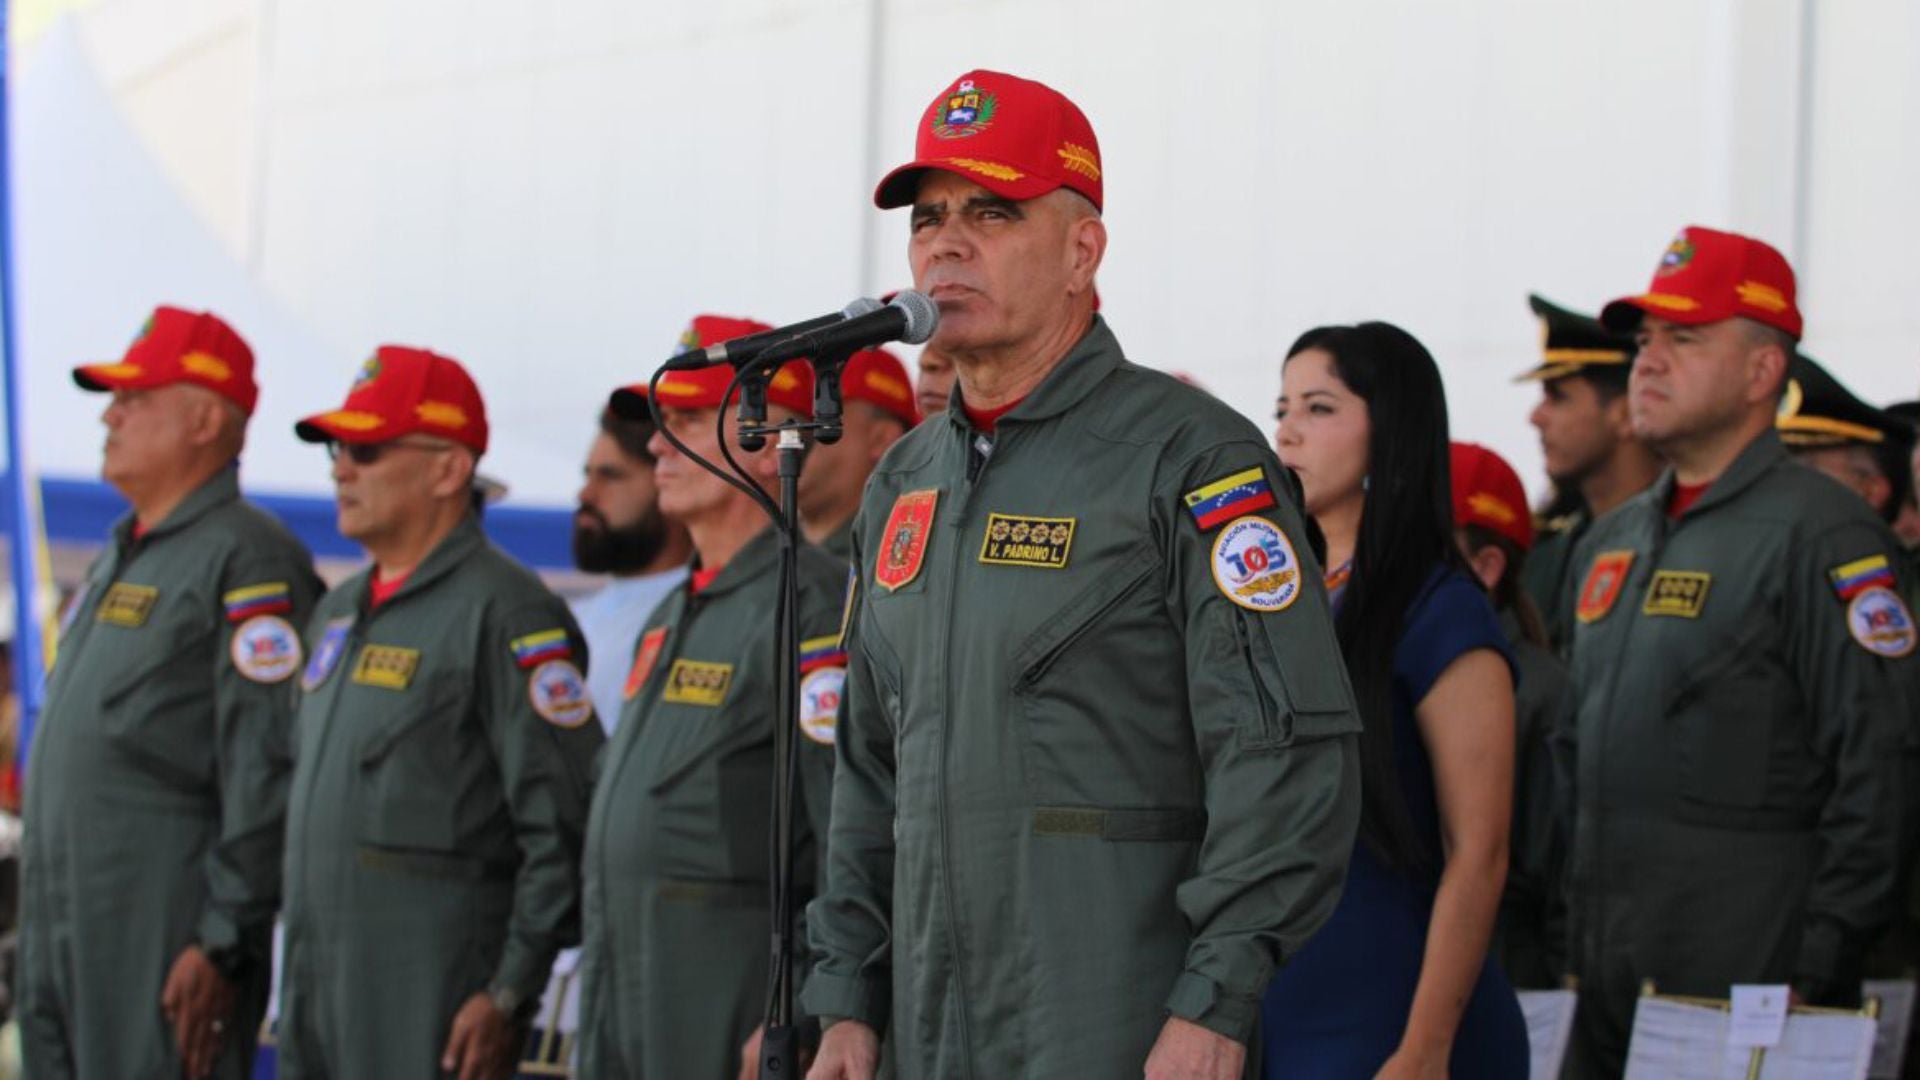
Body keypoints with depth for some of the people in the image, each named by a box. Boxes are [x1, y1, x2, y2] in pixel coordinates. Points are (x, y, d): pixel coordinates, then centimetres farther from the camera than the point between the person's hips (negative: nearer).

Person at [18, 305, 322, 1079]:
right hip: (63, 931, 9)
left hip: (163, 939, -9)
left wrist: (224, 945, -20)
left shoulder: (246, 562, -10)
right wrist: (41, 932, 21)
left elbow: (267, 779, -17)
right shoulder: (120, 560, 20)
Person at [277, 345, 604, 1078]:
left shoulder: (503, 612, -10)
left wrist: (511, 993, -17)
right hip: (316, 986, 9)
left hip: (432, 1001, -8)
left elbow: (564, 828, -15)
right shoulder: (338, 612, 17)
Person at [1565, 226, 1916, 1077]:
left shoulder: (1821, 534, -8)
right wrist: (1575, 947, 17)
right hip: (1608, 989, 7)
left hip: (1746, 985, -7)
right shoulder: (1609, 544, 17)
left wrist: (1812, 976, -16)